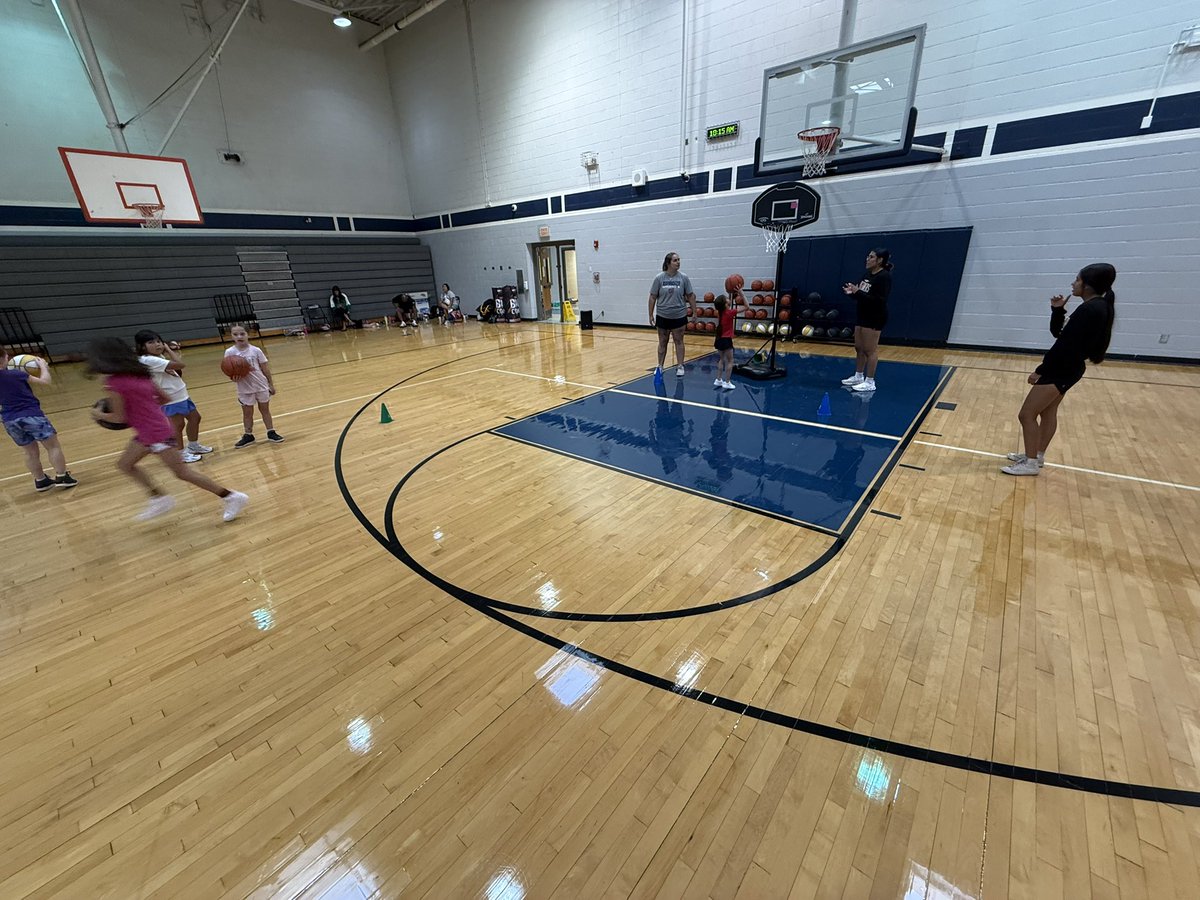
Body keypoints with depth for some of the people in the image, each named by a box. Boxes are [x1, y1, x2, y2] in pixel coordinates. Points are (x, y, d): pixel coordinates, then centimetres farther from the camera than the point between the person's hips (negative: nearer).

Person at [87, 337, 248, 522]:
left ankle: (232, 497, -3)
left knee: (182, 473, -4)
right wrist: (140, 405, 16)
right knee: (124, 464, 21)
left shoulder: (114, 382, -17)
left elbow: (119, 417, -14)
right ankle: (160, 499, 23)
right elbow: (164, 398, 14)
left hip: (157, 434, -9)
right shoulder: (139, 374, 6)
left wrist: (99, 415, 5)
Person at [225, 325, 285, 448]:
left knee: (265, 410, 11)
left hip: (261, 385, 0)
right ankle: (248, 435, 23)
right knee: (247, 413, 11)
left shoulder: (255, 350, -7)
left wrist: (271, 384, 2)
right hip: (245, 388, 0)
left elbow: (265, 368, -1)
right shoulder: (230, 352, -7)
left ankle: (271, 433, 20)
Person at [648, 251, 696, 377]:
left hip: (679, 316, 0)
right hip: (662, 316, 0)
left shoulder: (683, 278, -4)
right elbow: (653, 297, -2)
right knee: (662, 342, 11)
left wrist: (694, 312, -1)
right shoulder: (659, 278, -6)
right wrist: (651, 315, -3)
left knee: (679, 341, 7)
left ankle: (680, 366, 16)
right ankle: (660, 367, 22)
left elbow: (690, 296, 1)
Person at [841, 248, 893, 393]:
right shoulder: (867, 275, 11)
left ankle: (870, 382, 2)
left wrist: (858, 292, -27)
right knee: (859, 348, 14)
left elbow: (879, 300, -23)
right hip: (863, 316, 9)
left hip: (875, 318, -9)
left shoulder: (884, 277, -15)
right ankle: (858, 377, 26)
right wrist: (852, 292, -4)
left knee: (870, 350, -5)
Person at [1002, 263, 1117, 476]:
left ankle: (1031, 463, 2)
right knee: (1048, 412, 21)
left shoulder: (1090, 309, -21)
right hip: (1066, 369, 11)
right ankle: (1036, 455, 34)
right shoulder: (1097, 307, 10)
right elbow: (1058, 333, 14)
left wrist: (1041, 370, -18)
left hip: (1061, 370, -11)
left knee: (1027, 415, -7)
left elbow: (1067, 346, -24)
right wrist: (1058, 310, 2)